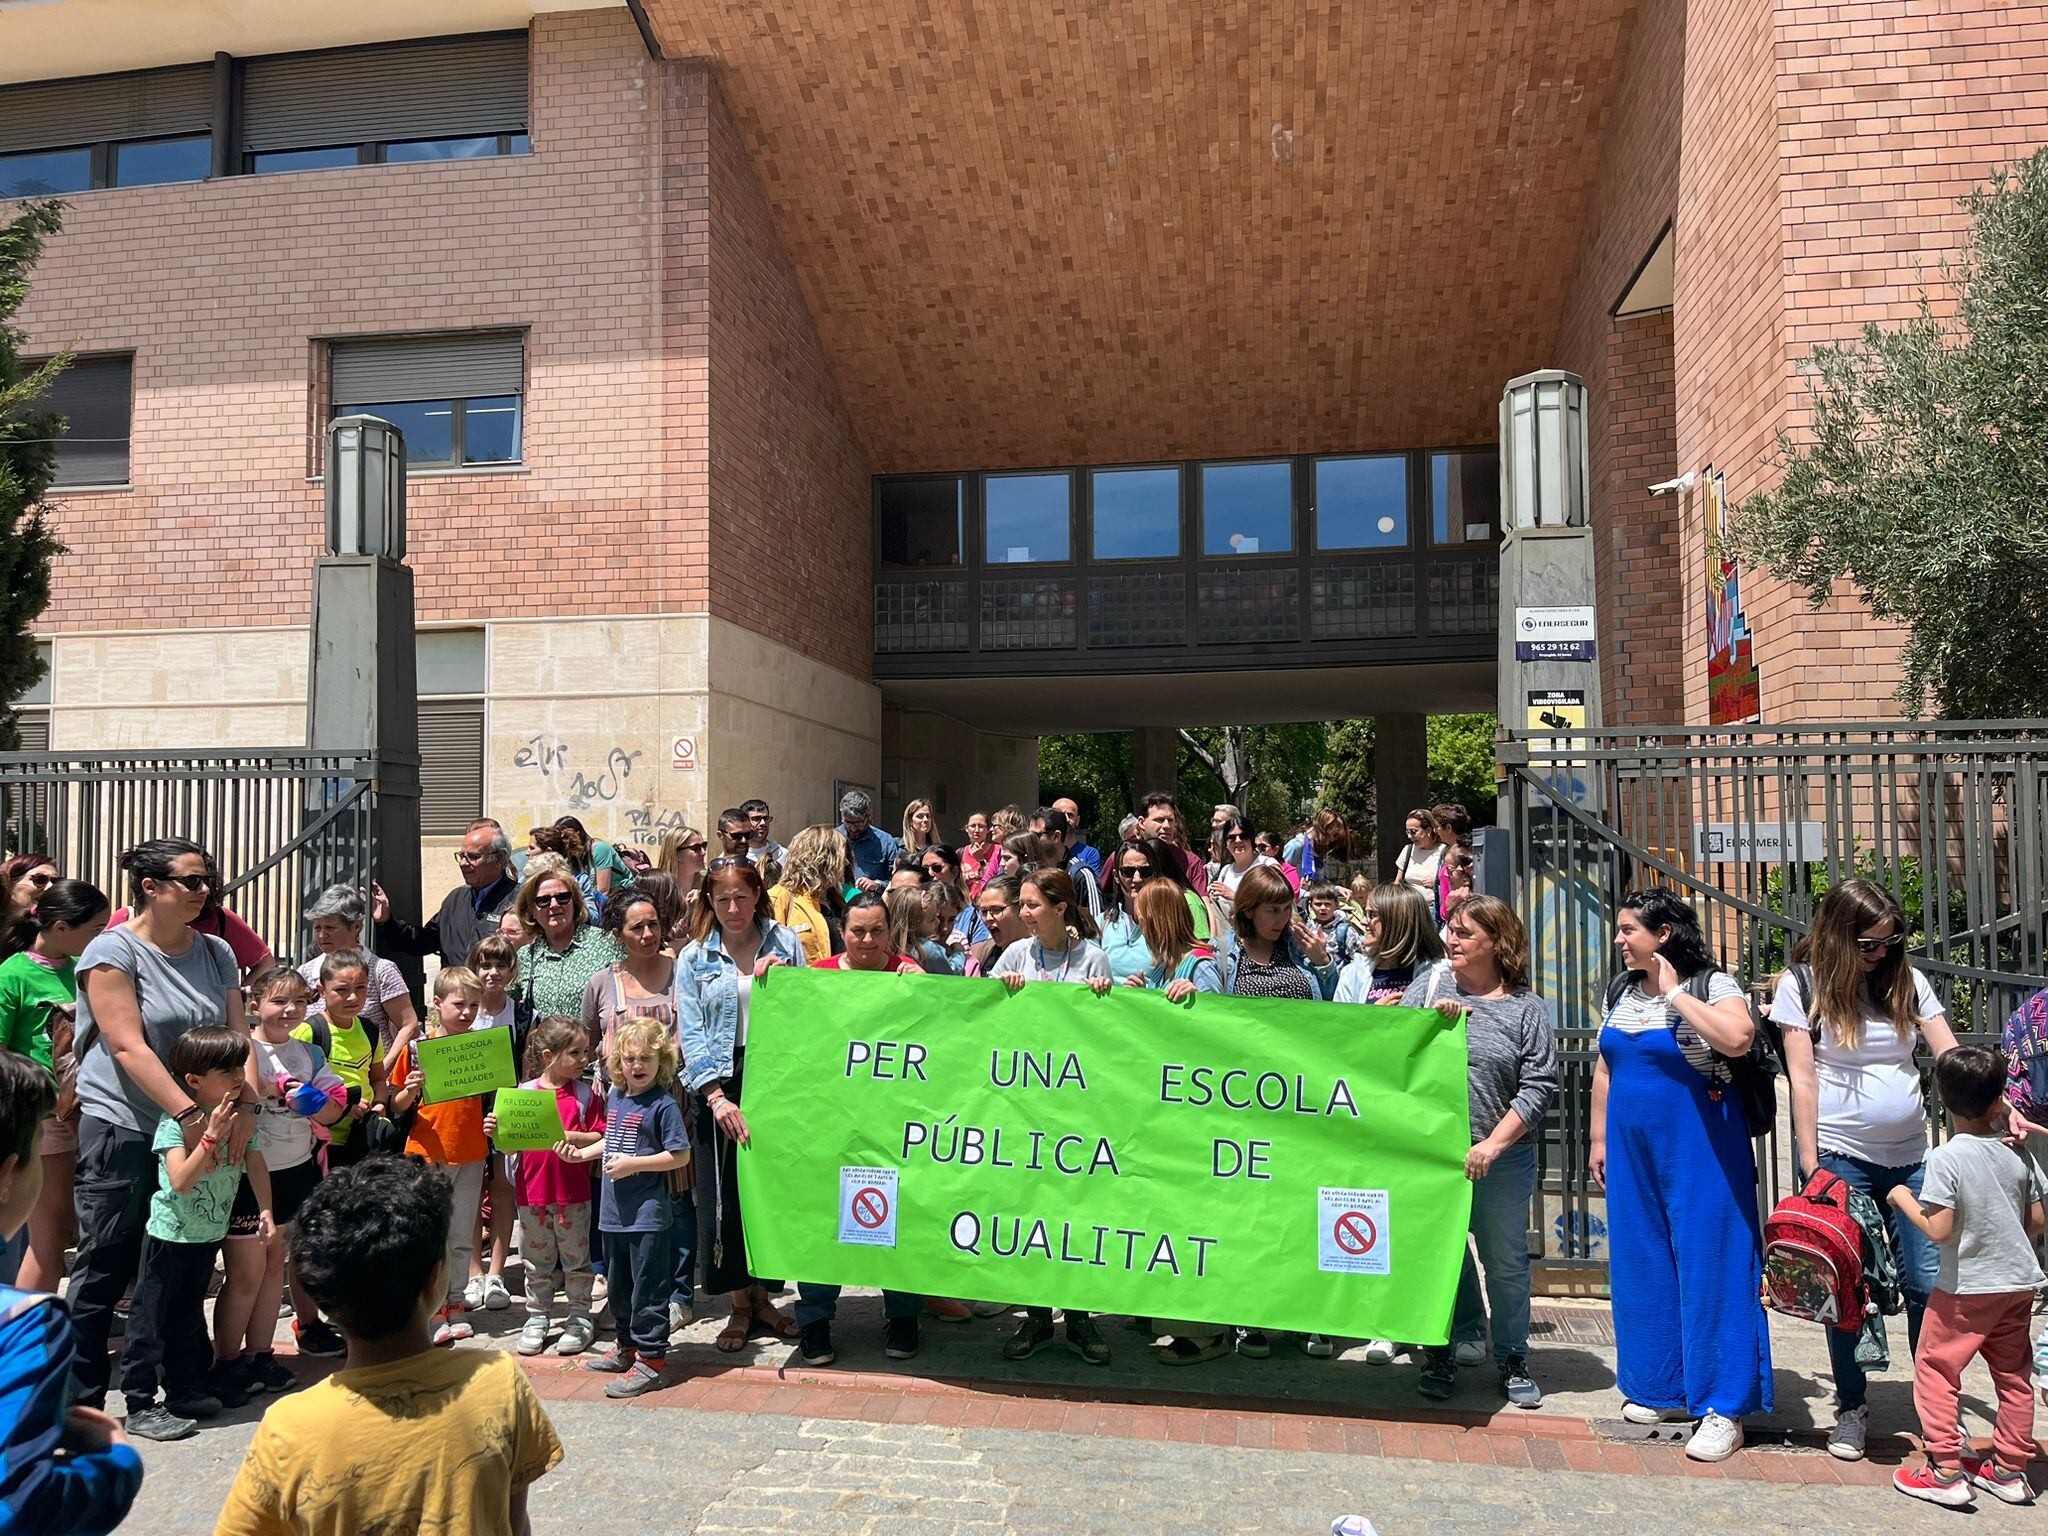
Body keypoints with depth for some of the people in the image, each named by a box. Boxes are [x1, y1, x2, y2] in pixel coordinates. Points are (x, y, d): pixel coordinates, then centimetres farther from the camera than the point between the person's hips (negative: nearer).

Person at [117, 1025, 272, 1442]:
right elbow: (181, 1181, -29)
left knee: (189, 1315, 20)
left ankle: (187, 1389, 31)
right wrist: (212, 1136, -36)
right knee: (151, 1319, 2)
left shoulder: (243, 1117, -3)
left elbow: (256, 1163, 5)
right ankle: (140, 1406, 10)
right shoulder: (176, 1121, -21)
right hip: (171, 1233, -6)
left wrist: (265, 1210, -2)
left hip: (210, 1233, 6)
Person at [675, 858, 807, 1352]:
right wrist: (716, 1096, -13)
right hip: (720, 1083, 0)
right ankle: (740, 1305, 17)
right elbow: (691, 1034, -2)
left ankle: (762, 1296, 21)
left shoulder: (785, 943, 6)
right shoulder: (694, 958, 5)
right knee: (724, 1195, 2)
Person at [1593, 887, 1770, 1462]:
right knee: (1642, 1266, 12)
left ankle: (1723, 1408, 6)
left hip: (1698, 1150, -7)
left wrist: (1676, 992, -22)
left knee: (1710, 1266, -3)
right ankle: (1660, 1387, 26)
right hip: (1633, 1150, 7)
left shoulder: (1712, 986, -9)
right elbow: (1605, 1072, 17)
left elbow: (1737, 1038, -30)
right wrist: (1599, 1139, 16)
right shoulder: (1623, 995, 11)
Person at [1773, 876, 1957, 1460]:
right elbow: (1802, 1077, -6)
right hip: (1839, 1156, -3)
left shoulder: (1908, 981, 7)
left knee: (1927, 1281, 2)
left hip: (1910, 1155, 3)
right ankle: (1851, 1409, 17)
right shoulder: (1802, 983, -3)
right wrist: (1810, 1164, -9)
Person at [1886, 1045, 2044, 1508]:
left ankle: (1946, 1472, 3)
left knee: (1935, 1368, 3)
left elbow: (1939, 1230, -20)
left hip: (1966, 1288, -6)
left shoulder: (1946, 1158, -18)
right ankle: (2009, 1470, 25)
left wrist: (1902, 1198, -5)